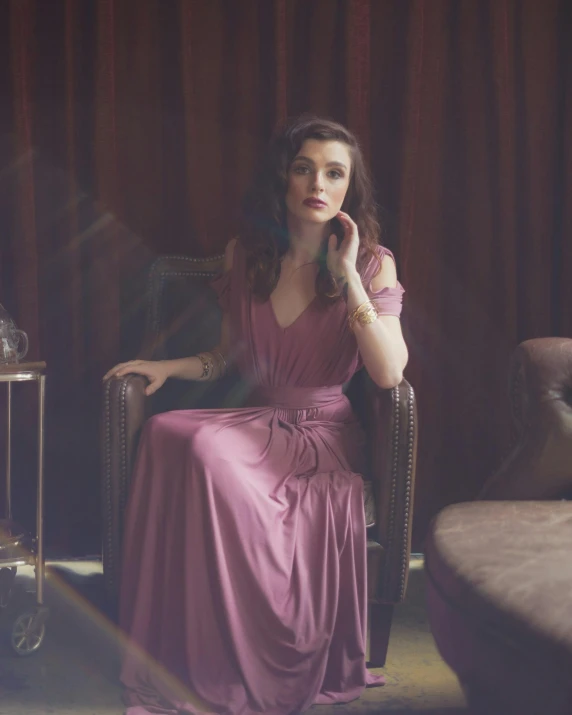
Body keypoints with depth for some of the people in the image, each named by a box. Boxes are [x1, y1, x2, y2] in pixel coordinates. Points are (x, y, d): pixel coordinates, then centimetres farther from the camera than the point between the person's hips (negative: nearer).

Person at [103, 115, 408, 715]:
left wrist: (346, 277, -14)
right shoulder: (244, 255, 8)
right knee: (173, 436, -32)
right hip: (254, 424, 4)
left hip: (322, 436, -4)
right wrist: (169, 366, 1)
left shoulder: (371, 263, -1)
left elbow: (388, 373, -14)